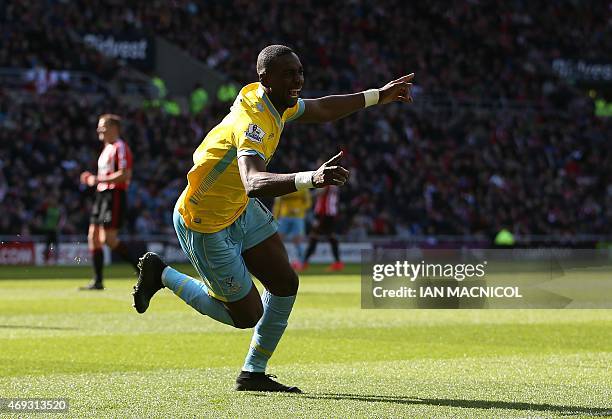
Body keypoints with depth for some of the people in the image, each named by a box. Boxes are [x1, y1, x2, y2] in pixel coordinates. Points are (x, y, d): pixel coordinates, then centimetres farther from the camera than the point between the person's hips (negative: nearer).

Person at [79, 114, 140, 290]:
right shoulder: (107, 148, 20)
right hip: (102, 195, 10)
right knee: (93, 237, 4)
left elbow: (125, 174, -21)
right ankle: (97, 281, 7)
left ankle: (140, 267, -6)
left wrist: (99, 179, -20)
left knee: (108, 239, -15)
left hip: (114, 196, -10)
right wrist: (95, 180, 13)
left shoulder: (120, 147, -10)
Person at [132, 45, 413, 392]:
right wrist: (310, 178, -67)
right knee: (247, 315, 1)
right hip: (206, 226, -9)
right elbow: (254, 183, -52)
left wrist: (379, 95, 20)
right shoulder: (253, 121, -33)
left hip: (240, 209, 9)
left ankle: (254, 373, 20)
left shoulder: (276, 102, -4)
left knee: (285, 284, 5)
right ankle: (162, 275, 18)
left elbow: (323, 109, 19)